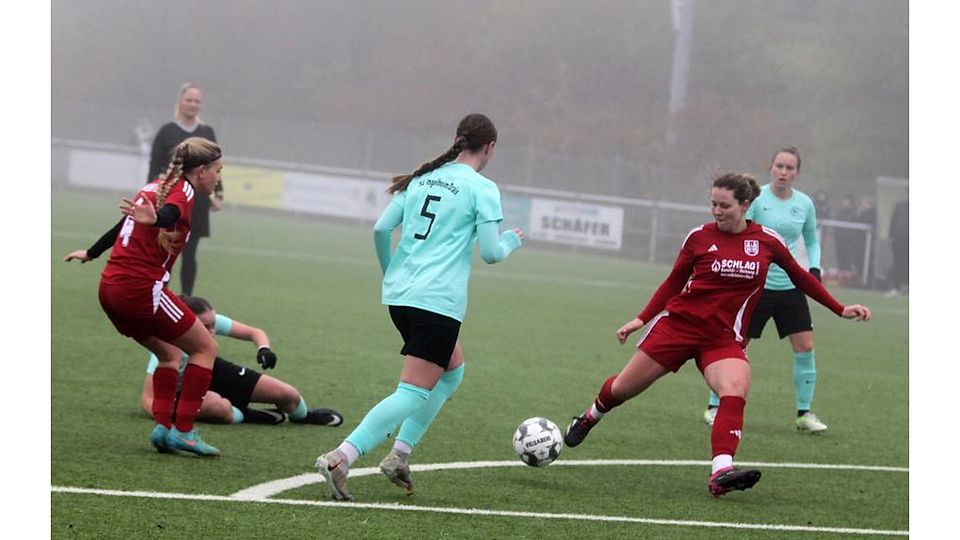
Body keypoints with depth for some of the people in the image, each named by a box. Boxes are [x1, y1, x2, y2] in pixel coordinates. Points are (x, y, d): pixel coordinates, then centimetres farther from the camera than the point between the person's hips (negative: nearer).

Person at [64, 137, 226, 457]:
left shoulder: (156, 186, 19)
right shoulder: (183, 190, -5)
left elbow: (124, 223, 32)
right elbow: (169, 214, -29)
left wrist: (91, 253, 47)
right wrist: (156, 219, -53)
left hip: (111, 286, 9)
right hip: (141, 288, -9)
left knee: (169, 353, 22)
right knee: (205, 348, 2)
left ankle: (162, 425, 7)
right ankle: (183, 431, -6)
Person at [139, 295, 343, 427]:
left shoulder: (213, 321, -25)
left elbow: (255, 332, -11)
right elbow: (147, 398, -38)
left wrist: (263, 348, -34)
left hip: (213, 371, 5)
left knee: (289, 395, 0)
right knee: (219, 408, -42)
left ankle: (303, 416, 38)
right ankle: (244, 416, -5)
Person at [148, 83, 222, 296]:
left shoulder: (207, 133, 10)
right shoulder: (167, 132, -1)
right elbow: (155, 167, -2)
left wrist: (218, 194, 4)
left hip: (197, 201, 3)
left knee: (189, 254, 4)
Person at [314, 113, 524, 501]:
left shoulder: (421, 178, 13)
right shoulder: (482, 189, -5)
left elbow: (381, 228, 8)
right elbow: (490, 253, -8)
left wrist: (389, 273, 24)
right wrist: (510, 242, 14)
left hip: (398, 294, 8)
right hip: (439, 301, -8)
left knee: (452, 370, 26)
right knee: (414, 393, -8)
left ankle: (400, 453, 16)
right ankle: (341, 458, -24)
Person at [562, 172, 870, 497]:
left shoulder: (767, 241, -1)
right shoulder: (699, 237, -3)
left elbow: (801, 278, 14)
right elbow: (673, 282, 9)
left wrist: (840, 309, 14)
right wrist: (642, 319, 3)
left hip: (724, 339, 0)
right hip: (678, 323, 0)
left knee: (735, 394, -28)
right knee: (624, 388, 7)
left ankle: (721, 474, -38)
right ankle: (590, 417, 41)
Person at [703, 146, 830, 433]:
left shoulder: (805, 204, 3)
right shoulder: (756, 198, -10)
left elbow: (812, 240, 19)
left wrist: (814, 268, 3)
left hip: (791, 288, 4)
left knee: (805, 347, -3)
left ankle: (805, 413, 9)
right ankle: (715, 407, 12)